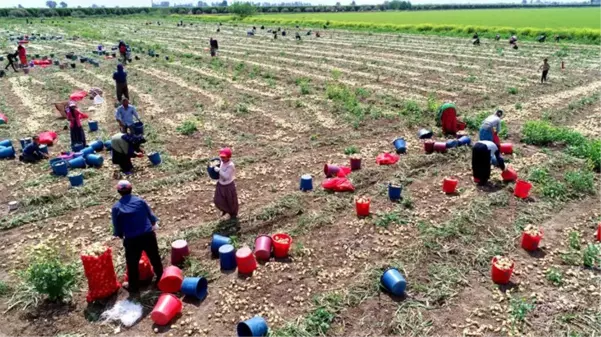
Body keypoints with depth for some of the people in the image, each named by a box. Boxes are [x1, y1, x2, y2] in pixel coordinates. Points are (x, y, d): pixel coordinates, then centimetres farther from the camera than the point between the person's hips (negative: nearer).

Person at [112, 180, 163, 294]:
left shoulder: (116, 207, -3)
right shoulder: (140, 200, 0)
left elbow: (117, 226, 1)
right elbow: (151, 215, 8)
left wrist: (118, 234, 22)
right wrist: (154, 224, 28)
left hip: (131, 240, -2)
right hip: (148, 235, 2)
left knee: (132, 263, 15)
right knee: (154, 258, 21)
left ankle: (134, 286, 27)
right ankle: (160, 277, 37)